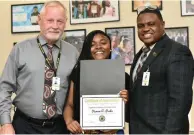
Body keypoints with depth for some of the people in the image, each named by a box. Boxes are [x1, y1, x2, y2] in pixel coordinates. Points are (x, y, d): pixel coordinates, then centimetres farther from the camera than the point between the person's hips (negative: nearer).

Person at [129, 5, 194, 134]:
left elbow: (180, 101, -20)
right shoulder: (140, 54, 13)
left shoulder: (177, 52, -14)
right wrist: (133, 127, 7)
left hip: (161, 130, -7)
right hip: (137, 129, 8)